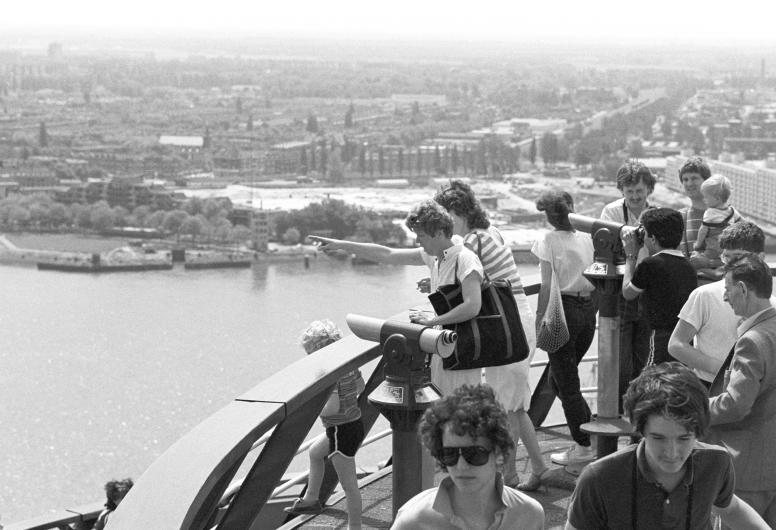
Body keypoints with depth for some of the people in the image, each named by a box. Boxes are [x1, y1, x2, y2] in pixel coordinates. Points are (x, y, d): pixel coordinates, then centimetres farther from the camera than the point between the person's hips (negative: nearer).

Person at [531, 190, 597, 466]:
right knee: (559, 378, 20)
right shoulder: (586, 238, 5)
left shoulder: (548, 241, -9)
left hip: (563, 310, -6)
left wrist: (540, 317, -8)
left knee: (566, 383, 4)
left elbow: (547, 285, -13)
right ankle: (591, 429, 15)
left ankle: (583, 446, 6)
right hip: (588, 309, 6)